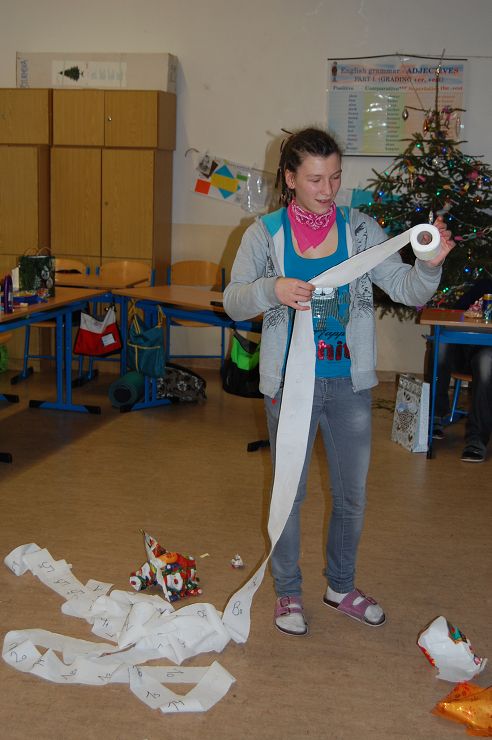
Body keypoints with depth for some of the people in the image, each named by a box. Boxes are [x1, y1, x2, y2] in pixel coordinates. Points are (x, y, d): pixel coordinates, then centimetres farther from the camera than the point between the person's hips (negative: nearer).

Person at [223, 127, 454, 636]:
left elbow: (407, 291, -7)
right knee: (289, 492, 12)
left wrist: (430, 264, -28)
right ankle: (287, 592, 32)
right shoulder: (264, 234, -5)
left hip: (349, 384, 2)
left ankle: (341, 587, 37)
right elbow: (233, 303, -9)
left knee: (352, 494, 14)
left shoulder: (360, 230, -3)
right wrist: (271, 288, -29)